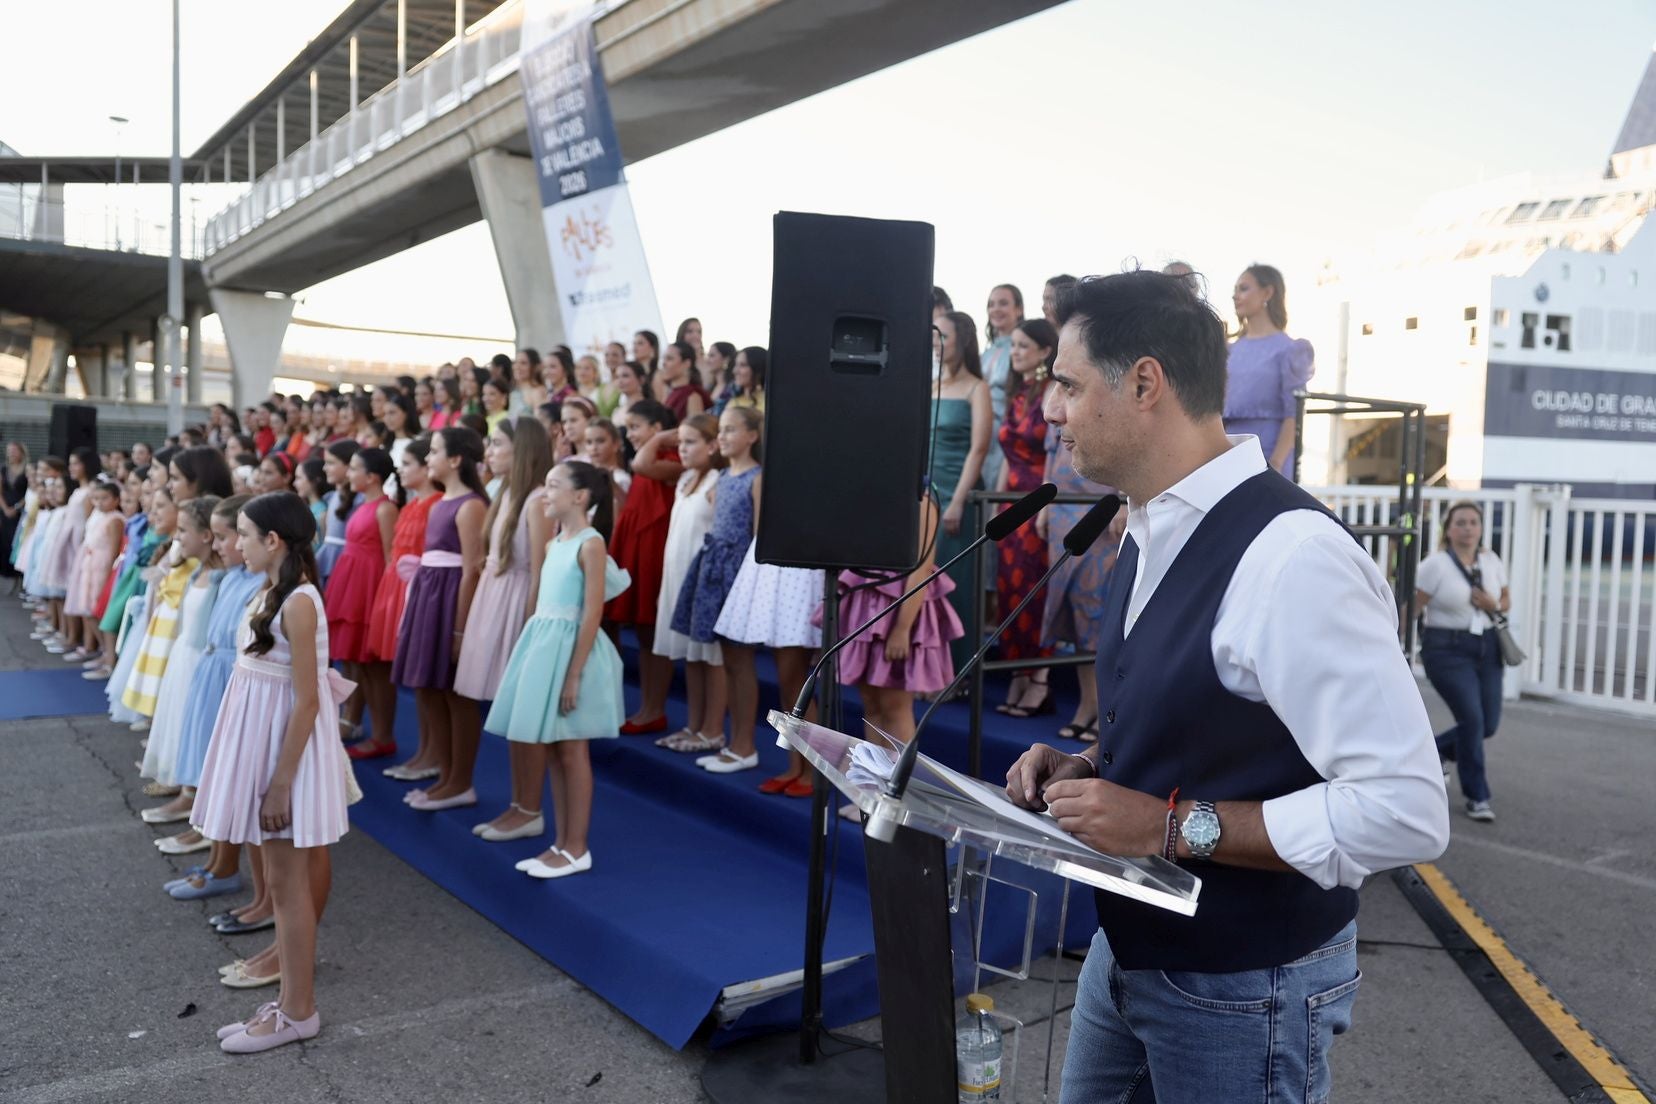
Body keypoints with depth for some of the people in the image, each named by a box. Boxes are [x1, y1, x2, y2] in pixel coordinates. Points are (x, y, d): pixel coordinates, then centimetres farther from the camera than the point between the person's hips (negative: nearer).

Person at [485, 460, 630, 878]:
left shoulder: (591, 544, -13)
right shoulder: (555, 544, 12)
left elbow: (592, 613, -17)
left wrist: (574, 675, -19)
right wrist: (530, 652, 12)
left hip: (569, 647, -8)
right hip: (543, 644, 8)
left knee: (571, 752, 0)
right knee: (549, 750, 12)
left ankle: (577, 849, 10)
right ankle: (560, 844, 21)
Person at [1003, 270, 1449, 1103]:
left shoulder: (1292, 558, -27)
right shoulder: (1153, 535, 3)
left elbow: (1406, 811, -27)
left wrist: (1173, 826, -26)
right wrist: (1089, 769, -2)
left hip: (1243, 991, -8)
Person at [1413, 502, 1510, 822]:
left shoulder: (1492, 561, 8)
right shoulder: (1436, 564, -9)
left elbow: (1506, 600, 19)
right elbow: (1413, 607, -12)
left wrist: (1494, 606, -5)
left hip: (1487, 648, 6)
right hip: (1448, 650, -6)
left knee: (1488, 724, 5)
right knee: (1472, 718, -12)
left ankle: (1434, 751, 35)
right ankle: (1476, 797, 5)